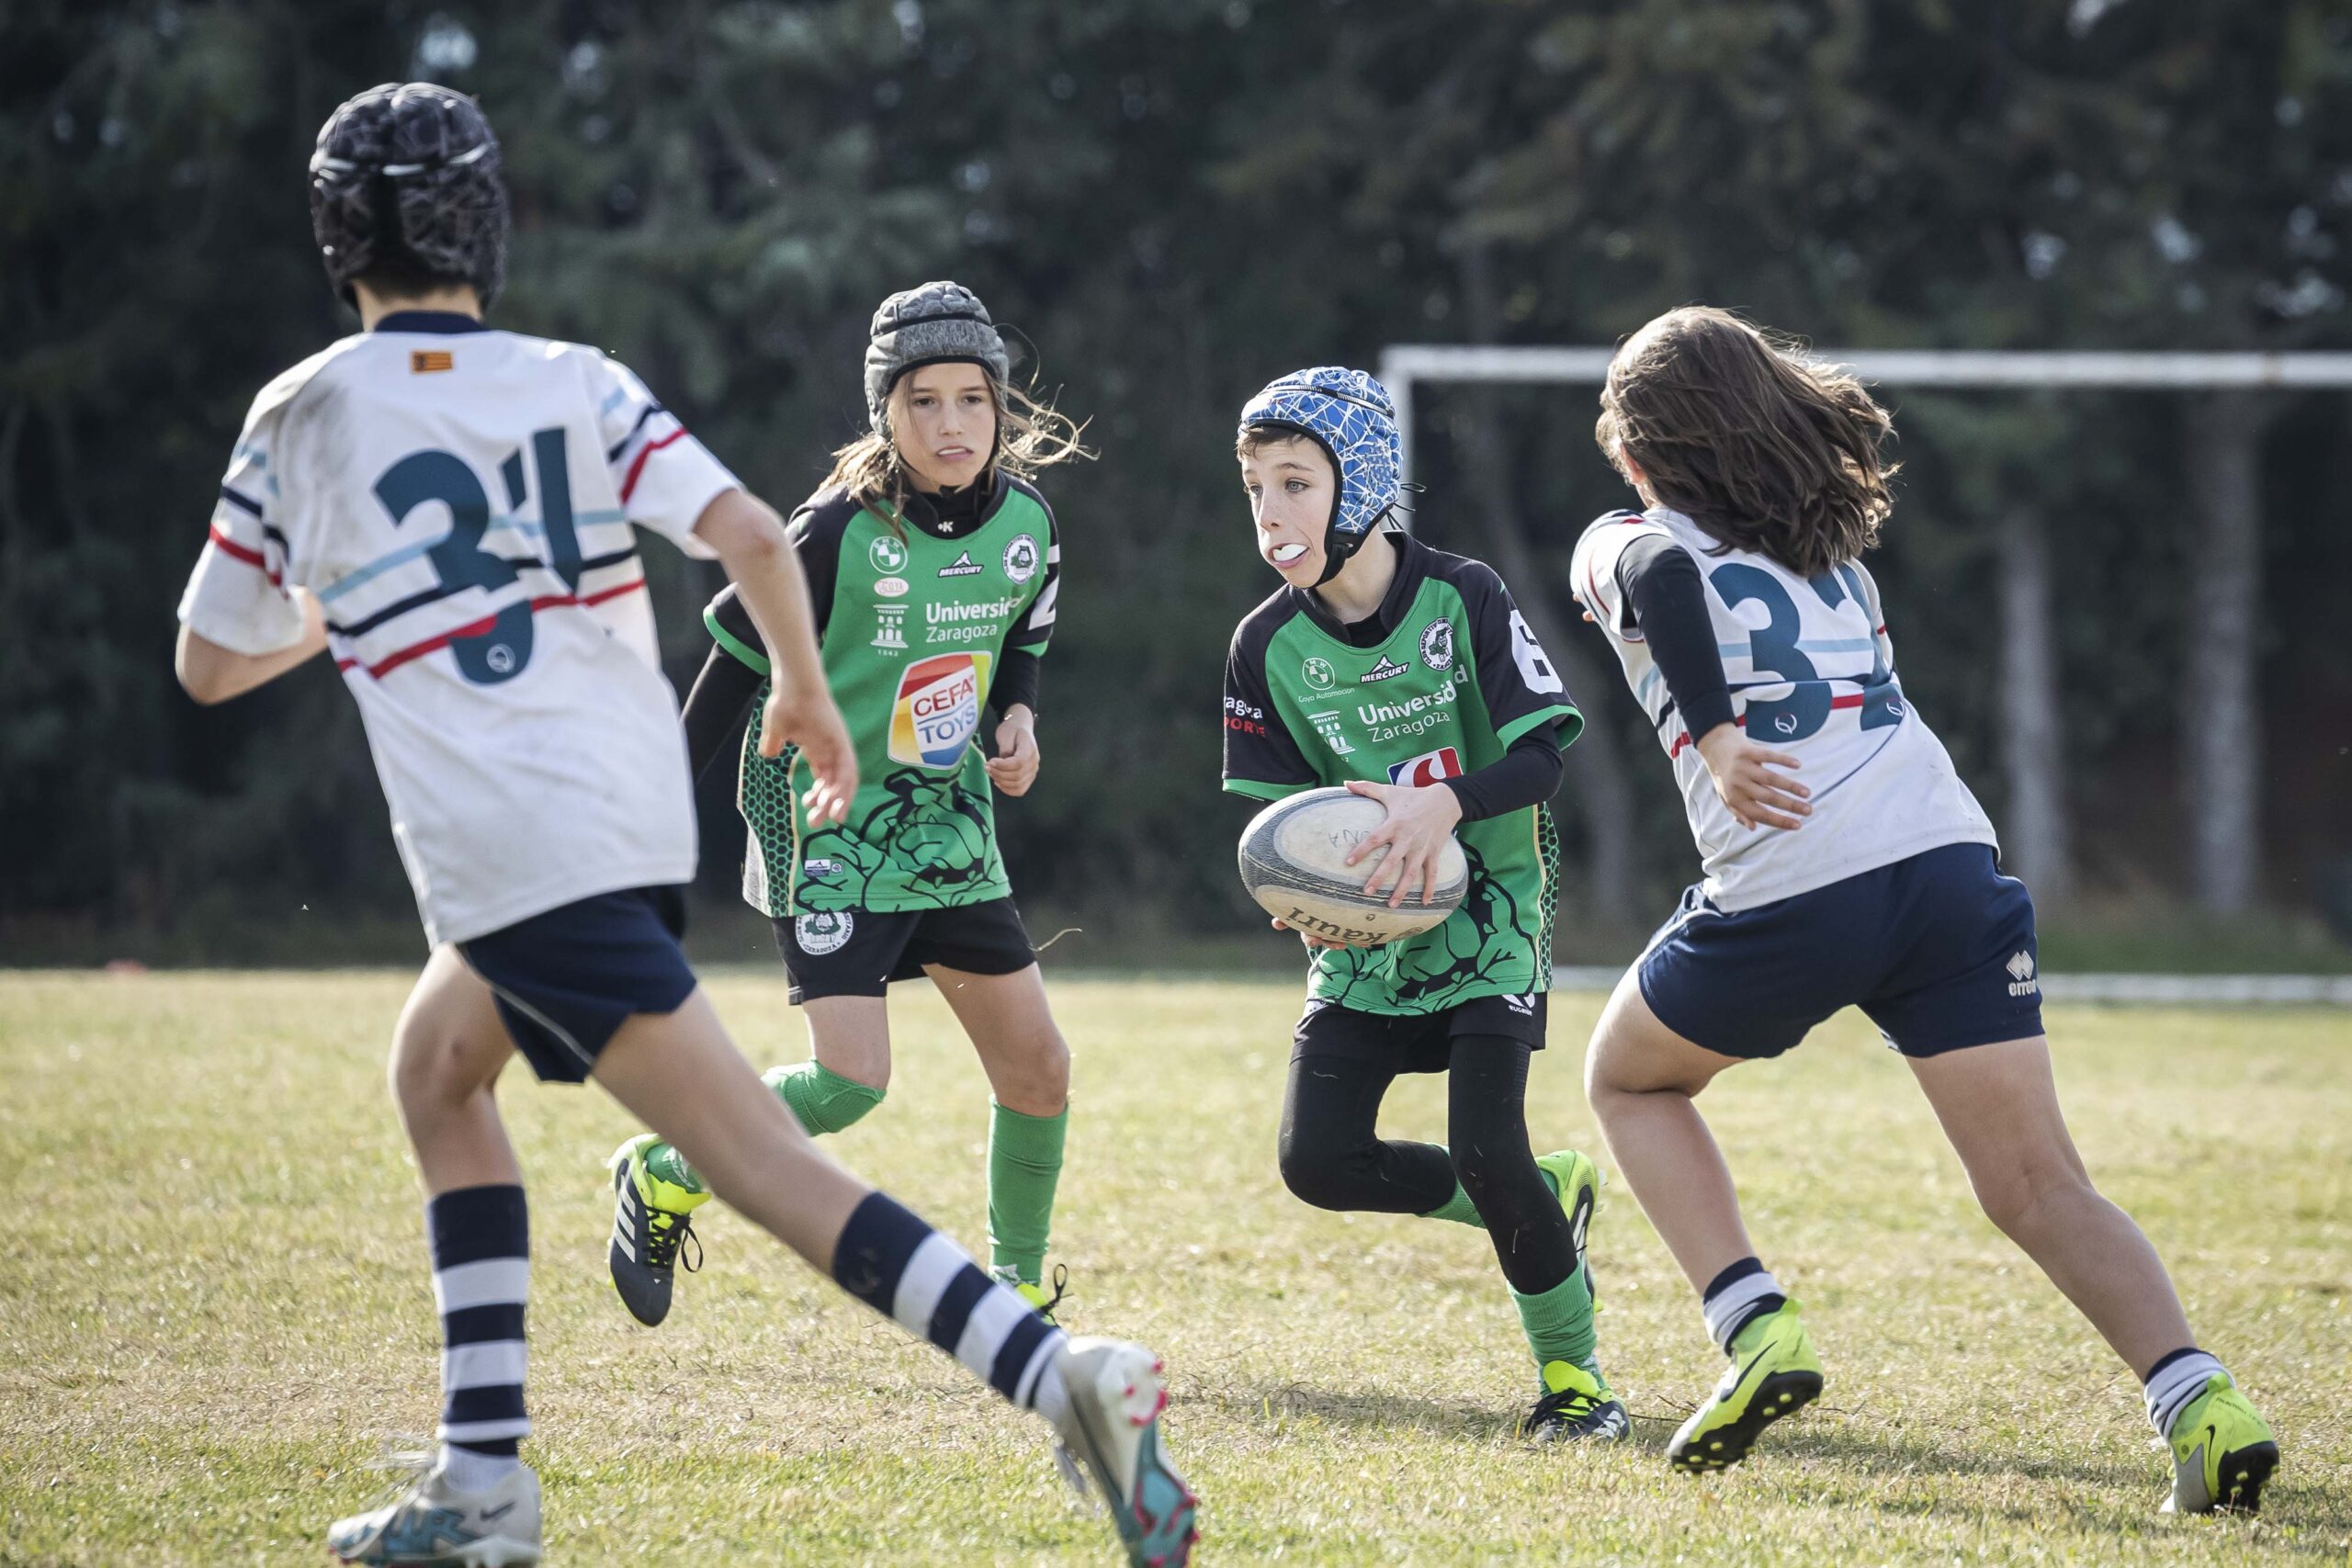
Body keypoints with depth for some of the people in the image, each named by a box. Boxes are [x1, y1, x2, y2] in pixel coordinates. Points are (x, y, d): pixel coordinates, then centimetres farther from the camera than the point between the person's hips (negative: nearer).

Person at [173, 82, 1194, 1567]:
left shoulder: (300, 422, 0)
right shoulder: (577, 384, 5)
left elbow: (210, 666, 11)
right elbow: (754, 537, -9)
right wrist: (808, 694, 8)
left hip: (511, 856, -6)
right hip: (639, 808, 6)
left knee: (765, 1162, -10)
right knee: (437, 1069, 24)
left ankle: (1058, 1374, -27)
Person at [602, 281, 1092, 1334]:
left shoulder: (1027, 527, -1)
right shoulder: (839, 534, -19)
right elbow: (736, 668, -10)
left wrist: (1019, 720, -4)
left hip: (948, 828, 6)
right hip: (829, 830, -6)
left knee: (1038, 1068, 3)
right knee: (851, 1078, -18)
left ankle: (1016, 1292, 21)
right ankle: (664, 1176, 6)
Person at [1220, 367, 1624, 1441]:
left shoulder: (1463, 600, -13)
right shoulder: (1267, 647, -4)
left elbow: (1541, 755, -16)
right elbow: (1279, 811, 1)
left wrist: (1441, 805, -35)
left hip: (1487, 918, -4)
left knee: (1485, 1150, -18)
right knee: (1317, 1159, -9)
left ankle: (1570, 1361, 6)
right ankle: (1541, 1202, 16)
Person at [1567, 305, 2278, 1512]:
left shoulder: (1626, 545, 11)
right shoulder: (1831, 544, 25)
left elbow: (1660, 573, -4)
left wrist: (1712, 739, -5)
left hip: (1792, 890, -4)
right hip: (1953, 858, 4)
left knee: (1630, 1082, 23)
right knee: (2040, 1189, 2)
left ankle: (1754, 1331, 6)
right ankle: (2197, 1401, -20)